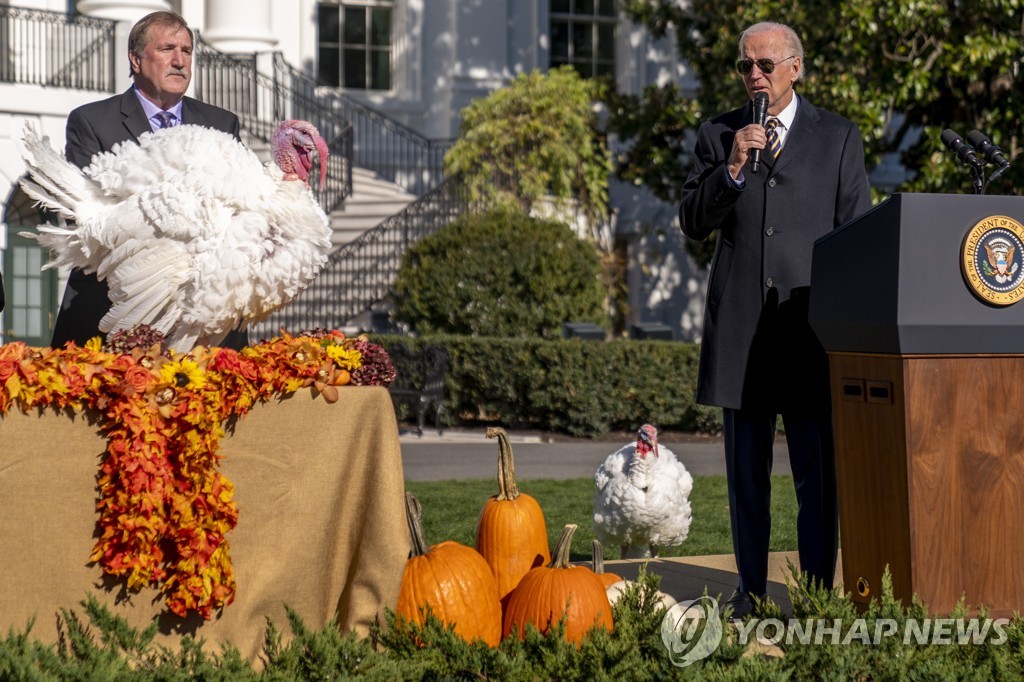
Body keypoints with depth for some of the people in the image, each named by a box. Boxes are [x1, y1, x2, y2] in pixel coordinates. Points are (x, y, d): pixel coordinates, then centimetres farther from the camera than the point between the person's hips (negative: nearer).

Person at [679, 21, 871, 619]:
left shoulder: (839, 137, 8)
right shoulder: (719, 135, 11)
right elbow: (693, 223, 4)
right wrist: (733, 168, -12)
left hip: (813, 323, -2)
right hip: (741, 325, 2)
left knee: (818, 473, -3)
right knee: (747, 475, 8)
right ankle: (751, 592, 15)